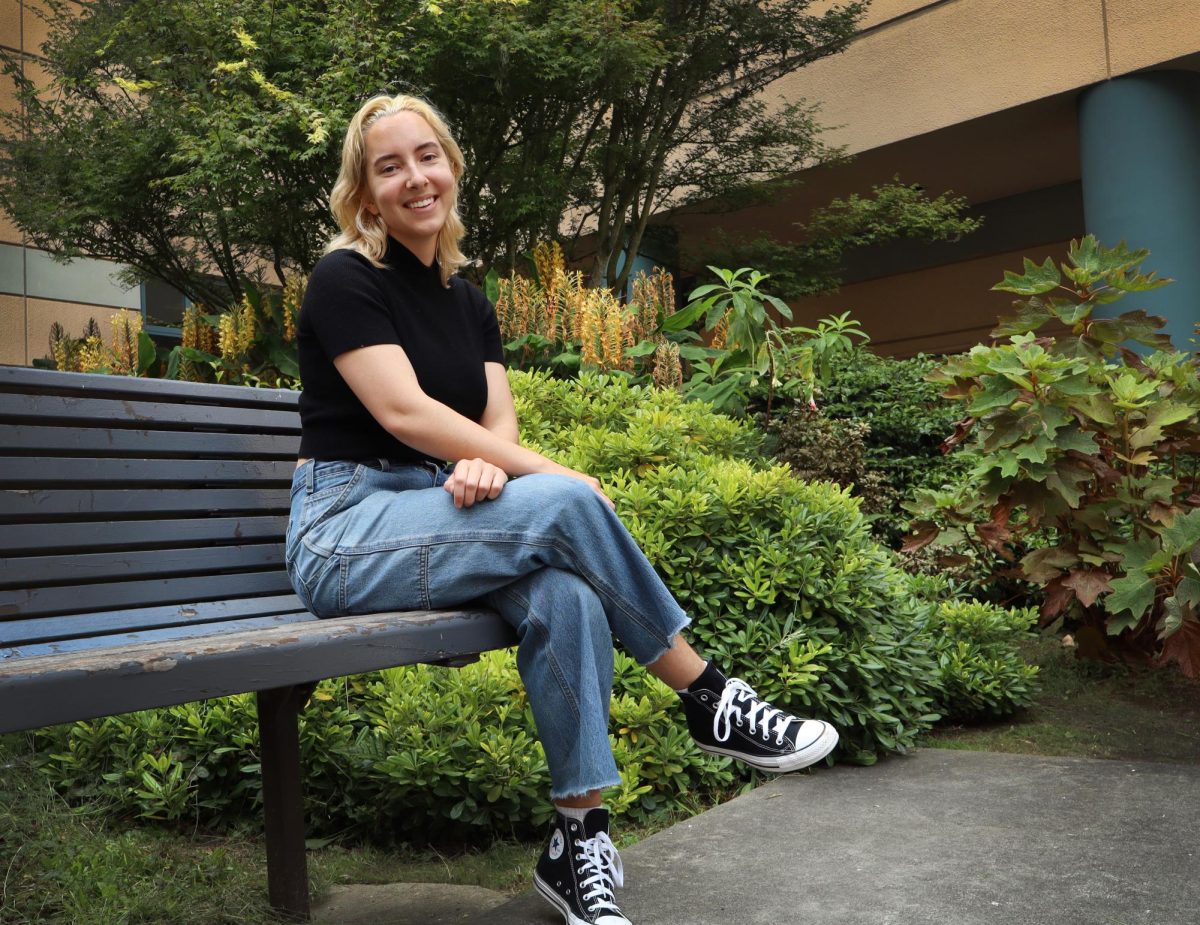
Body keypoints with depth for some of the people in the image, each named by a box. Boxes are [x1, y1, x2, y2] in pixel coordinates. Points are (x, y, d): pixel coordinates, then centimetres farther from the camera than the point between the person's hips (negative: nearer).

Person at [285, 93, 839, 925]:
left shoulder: (469, 303, 14)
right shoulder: (345, 279, -5)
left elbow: (499, 424, 4)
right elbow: (404, 412, -18)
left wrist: (483, 468, -21)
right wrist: (552, 477, -19)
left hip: (436, 516, 6)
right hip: (345, 532, -5)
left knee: (564, 592, -27)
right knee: (563, 508, -28)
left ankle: (579, 839, -18)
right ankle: (706, 698, -13)